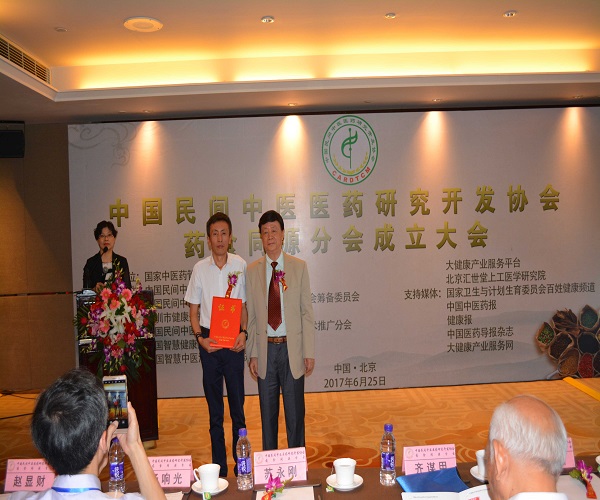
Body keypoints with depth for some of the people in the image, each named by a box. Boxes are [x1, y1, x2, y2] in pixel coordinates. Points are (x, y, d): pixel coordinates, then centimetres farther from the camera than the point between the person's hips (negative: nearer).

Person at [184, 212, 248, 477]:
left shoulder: (240, 265, -1)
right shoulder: (200, 268, 1)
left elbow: (244, 305, 7)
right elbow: (193, 310, 6)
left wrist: (243, 332, -7)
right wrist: (200, 337, -7)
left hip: (234, 342, -1)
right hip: (208, 341, 1)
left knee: (237, 404, 5)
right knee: (214, 408, 10)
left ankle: (241, 464, 17)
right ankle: (218, 466, 21)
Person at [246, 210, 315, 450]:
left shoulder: (299, 267, 1)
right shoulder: (252, 270, 4)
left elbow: (307, 312, 0)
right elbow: (251, 316, 5)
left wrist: (309, 352, -4)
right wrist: (252, 354, 1)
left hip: (292, 348, -1)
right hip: (265, 349, 1)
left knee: (295, 412, 7)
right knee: (268, 412, 11)